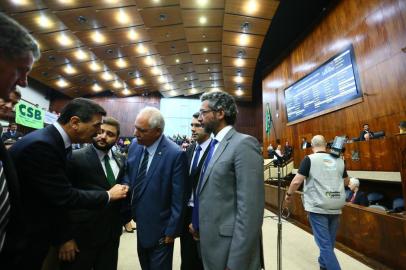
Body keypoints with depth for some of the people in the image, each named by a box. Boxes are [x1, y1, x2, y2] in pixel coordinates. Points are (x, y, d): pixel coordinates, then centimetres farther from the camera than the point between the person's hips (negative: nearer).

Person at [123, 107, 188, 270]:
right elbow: (128, 176, 7)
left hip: (160, 227, -6)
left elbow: (178, 198, -19)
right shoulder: (135, 146, -6)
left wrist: (171, 230, -11)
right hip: (141, 222, 6)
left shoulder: (176, 154, -25)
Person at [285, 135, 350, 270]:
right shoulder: (338, 160, 5)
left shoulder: (309, 159, -10)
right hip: (336, 207, 6)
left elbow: (297, 181, -15)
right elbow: (346, 182, 18)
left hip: (318, 207, -6)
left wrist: (288, 194, 1)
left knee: (324, 244, 4)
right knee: (329, 242, 22)